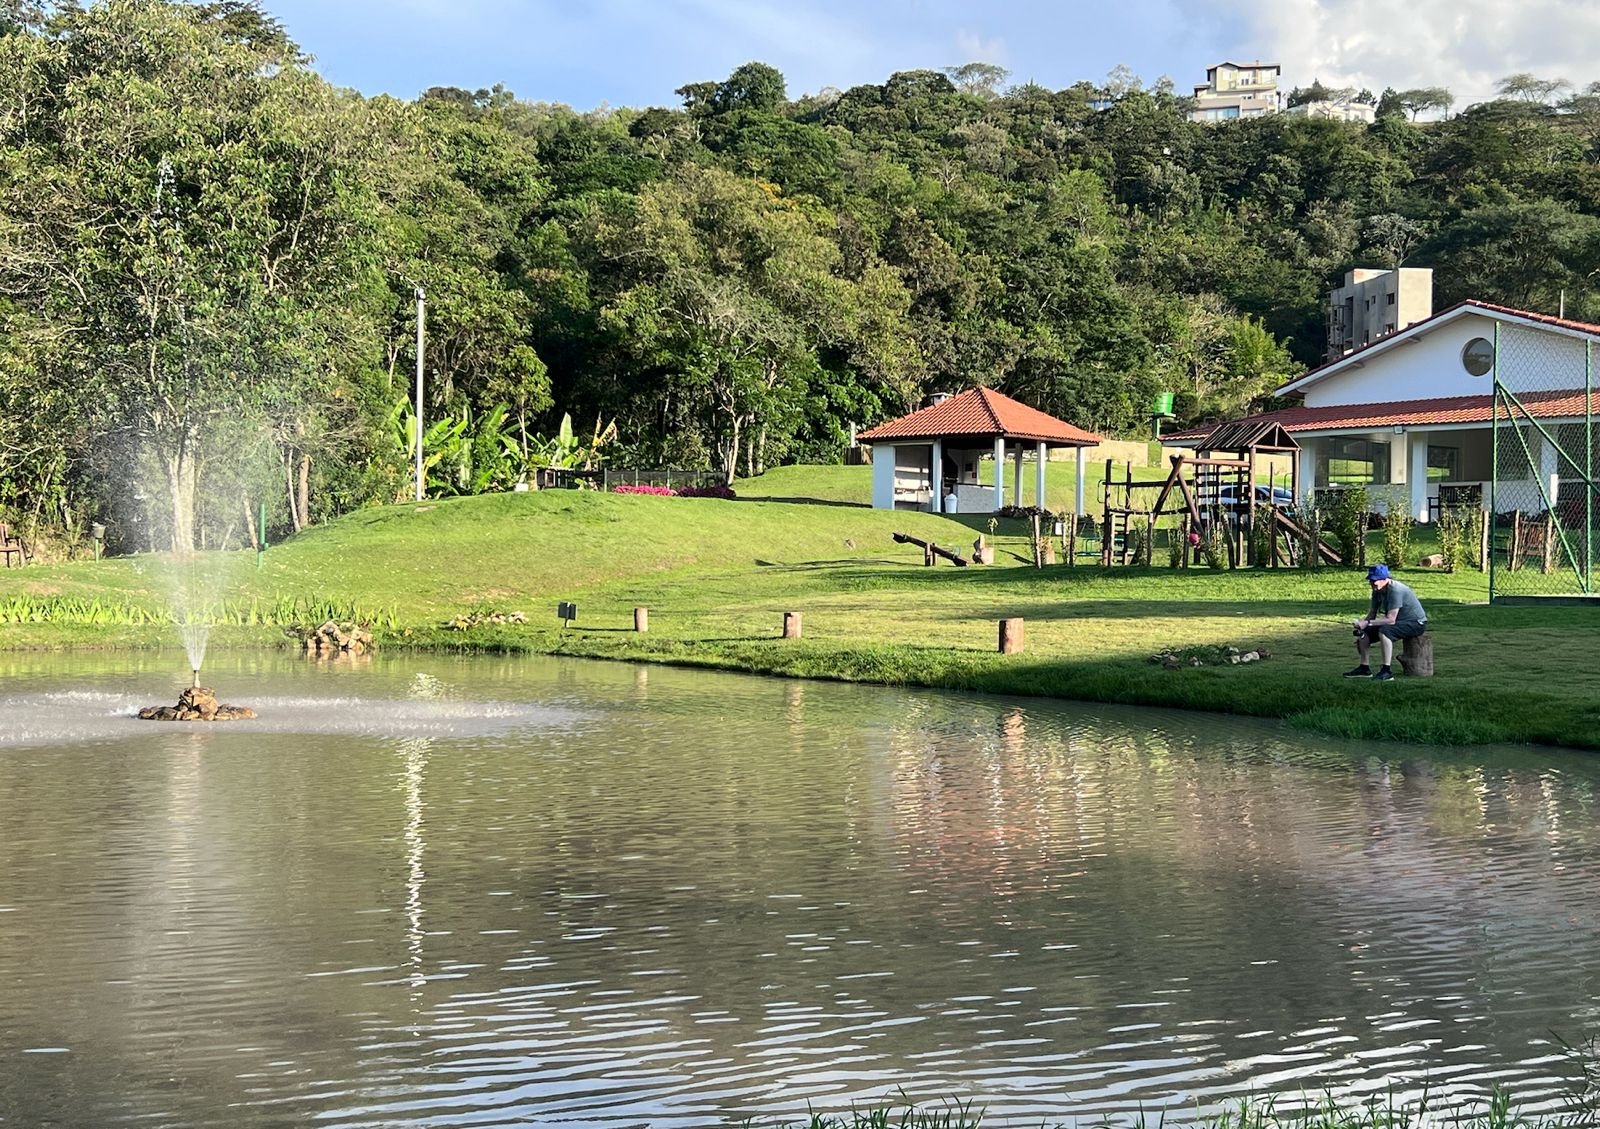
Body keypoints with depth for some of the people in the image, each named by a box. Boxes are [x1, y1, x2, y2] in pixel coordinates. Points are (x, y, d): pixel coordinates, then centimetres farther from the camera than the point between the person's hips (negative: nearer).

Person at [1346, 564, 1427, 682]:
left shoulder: (1395, 590, -27)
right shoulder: (1377, 591, 0)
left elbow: (1391, 620, -33)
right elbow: (1372, 614, 6)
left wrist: (1367, 623, -36)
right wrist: (1361, 625, -12)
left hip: (1416, 623, -9)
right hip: (1398, 622, 9)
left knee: (1384, 630, -35)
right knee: (1364, 632, -1)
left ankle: (1386, 671, -32)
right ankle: (1364, 668, 11)